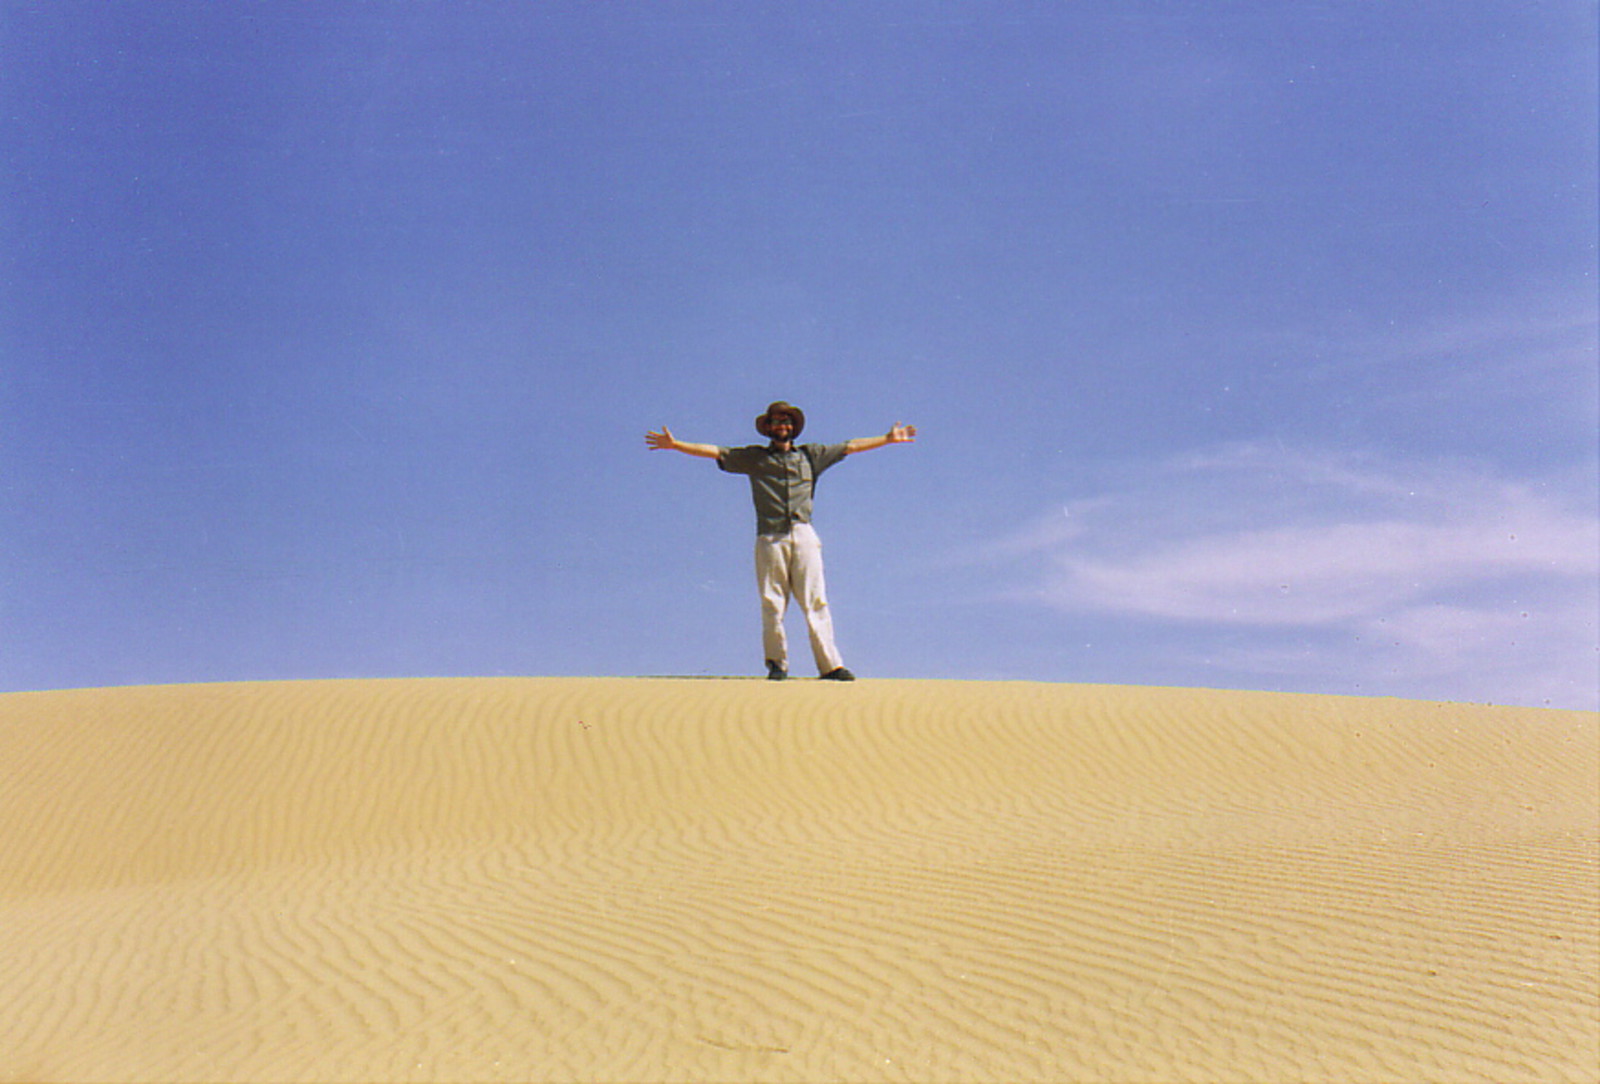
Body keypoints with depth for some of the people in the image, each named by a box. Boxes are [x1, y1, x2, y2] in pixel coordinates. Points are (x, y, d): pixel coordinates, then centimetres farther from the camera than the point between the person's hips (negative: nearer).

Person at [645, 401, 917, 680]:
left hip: (803, 535, 1)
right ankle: (777, 663, 7)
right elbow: (714, 452, 13)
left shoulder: (811, 455, 19)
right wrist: (674, 445, 7)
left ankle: (830, 665, -8)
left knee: (816, 602, -5)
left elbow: (850, 447, 23)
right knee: (772, 604, -3)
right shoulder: (753, 457, 15)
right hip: (770, 539, 0)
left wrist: (887, 439, 25)